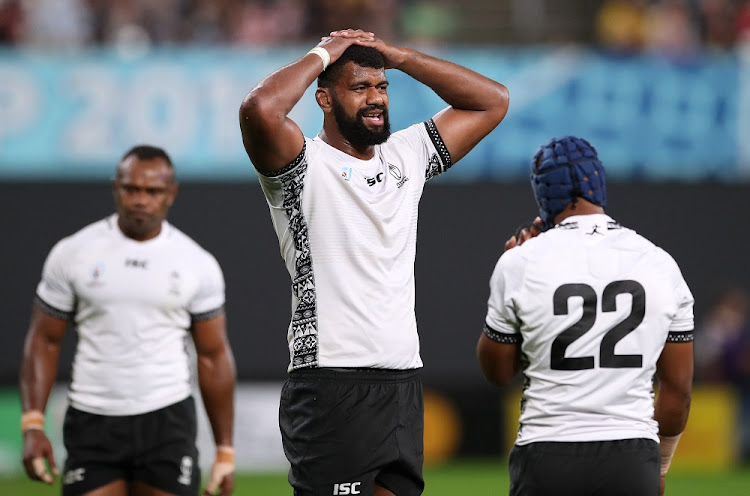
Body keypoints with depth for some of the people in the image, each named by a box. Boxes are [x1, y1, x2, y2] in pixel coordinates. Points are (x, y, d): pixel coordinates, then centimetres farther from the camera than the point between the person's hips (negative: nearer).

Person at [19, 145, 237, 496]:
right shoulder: (72, 253, 1)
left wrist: (225, 451, 4)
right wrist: (33, 424, -7)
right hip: (92, 423, 0)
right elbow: (44, 340, 5)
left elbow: (213, 356, 7)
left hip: (167, 419, 0)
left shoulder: (198, 265, 2)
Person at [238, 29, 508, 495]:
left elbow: (493, 101, 20)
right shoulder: (304, 164, -3)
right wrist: (321, 56, -7)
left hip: (403, 381, 7)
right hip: (330, 385, -7)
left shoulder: (407, 155, 17)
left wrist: (397, 56, 11)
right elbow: (260, 110, -24)